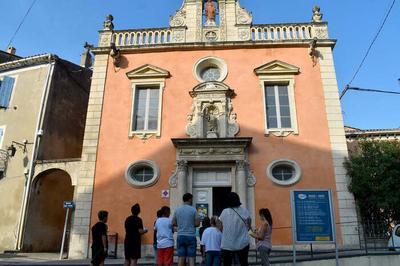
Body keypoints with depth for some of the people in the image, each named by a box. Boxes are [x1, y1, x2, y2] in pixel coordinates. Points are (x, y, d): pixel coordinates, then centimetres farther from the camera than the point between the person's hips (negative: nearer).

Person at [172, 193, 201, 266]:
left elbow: (173, 223, 8)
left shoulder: (177, 210, 6)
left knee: (181, 257, 7)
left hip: (180, 236, 4)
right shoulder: (193, 210, -5)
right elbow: (197, 223, -7)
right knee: (191, 257, 1)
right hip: (191, 236, -4)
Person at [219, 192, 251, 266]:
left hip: (227, 245, -1)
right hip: (243, 244, 1)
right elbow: (249, 226, 7)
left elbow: (220, 228, 1)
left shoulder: (224, 212, -5)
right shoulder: (245, 211, -4)